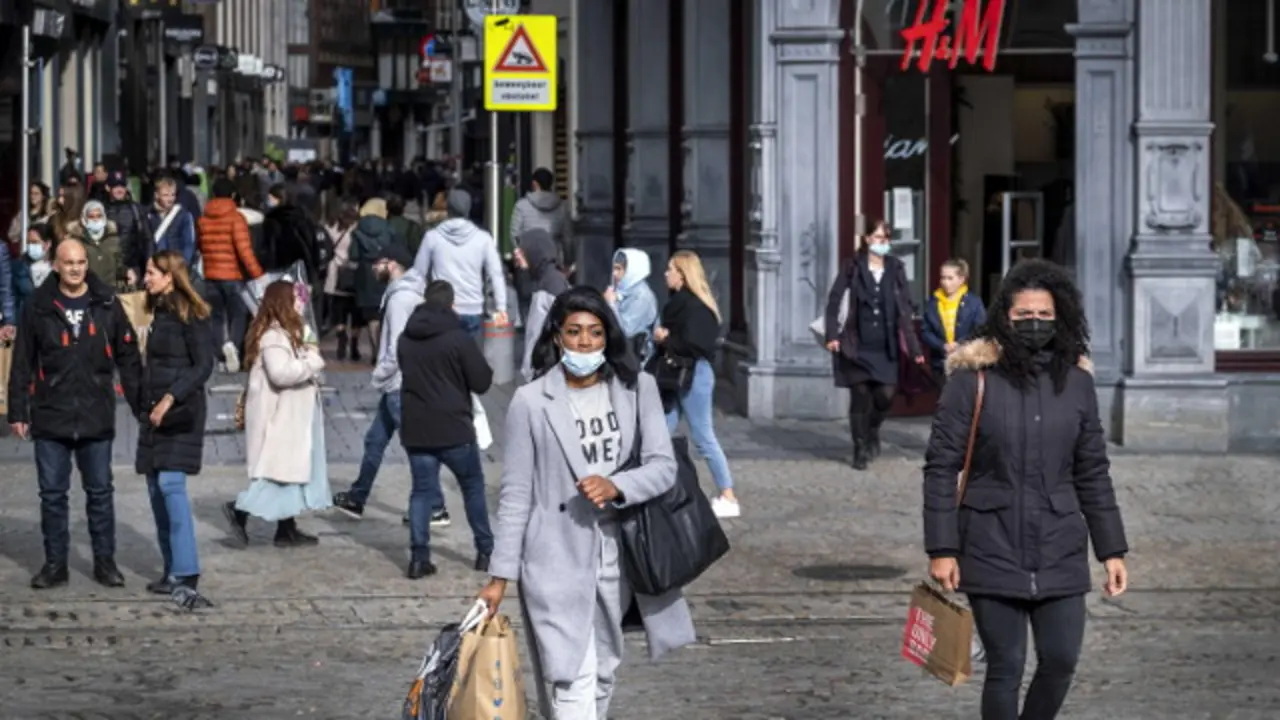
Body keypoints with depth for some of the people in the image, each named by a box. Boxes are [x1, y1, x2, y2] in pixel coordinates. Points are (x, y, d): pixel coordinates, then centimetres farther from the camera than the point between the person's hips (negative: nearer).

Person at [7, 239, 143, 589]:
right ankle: (55, 563, 12)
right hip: (50, 418, 0)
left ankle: (105, 561, 15)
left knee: (100, 492, 6)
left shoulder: (106, 304, 1)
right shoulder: (38, 307, 1)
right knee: (52, 493, 5)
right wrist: (17, 412, 0)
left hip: (97, 418, 0)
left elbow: (128, 359, 4)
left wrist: (141, 407, 0)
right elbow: (22, 364, 4)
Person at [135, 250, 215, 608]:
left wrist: (171, 397, -23)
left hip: (181, 412, -9)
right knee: (156, 488, 7)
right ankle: (173, 570, 13)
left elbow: (204, 365, -15)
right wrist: (144, 405, 16)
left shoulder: (190, 315, -9)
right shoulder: (160, 313, 16)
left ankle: (187, 575, -23)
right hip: (155, 413, 9)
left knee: (171, 483, -18)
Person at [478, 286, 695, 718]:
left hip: (617, 555, 4)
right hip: (557, 558, -4)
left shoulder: (637, 389, 2)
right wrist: (501, 576, -4)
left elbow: (664, 467, -3)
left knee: (602, 674, 17)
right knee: (573, 680, -12)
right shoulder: (531, 402, -5)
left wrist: (616, 487, -23)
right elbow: (516, 495, -2)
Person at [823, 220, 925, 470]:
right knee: (860, 397, -1)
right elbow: (835, 301, -1)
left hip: (885, 348, 2)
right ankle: (861, 450, 11)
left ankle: (873, 430, 25)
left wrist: (914, 348, 3)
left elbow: (905, 309, 7)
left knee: (886, 394, -7)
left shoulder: (895, 270, 7)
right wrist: (832, 335, -13)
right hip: (857, 346, -2)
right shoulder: (853, 267, 1)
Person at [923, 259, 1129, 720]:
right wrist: (941, 549, -9)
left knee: (1061, 661, 1)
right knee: (1005, 668, 0)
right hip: (993, 548, -3)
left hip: (1060, 551, 3)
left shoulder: (1077, 382, 5)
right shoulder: (973, 378, -6)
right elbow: (941, 467, -5)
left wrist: (1112, 550, 9)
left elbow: (1093, 473, 11)